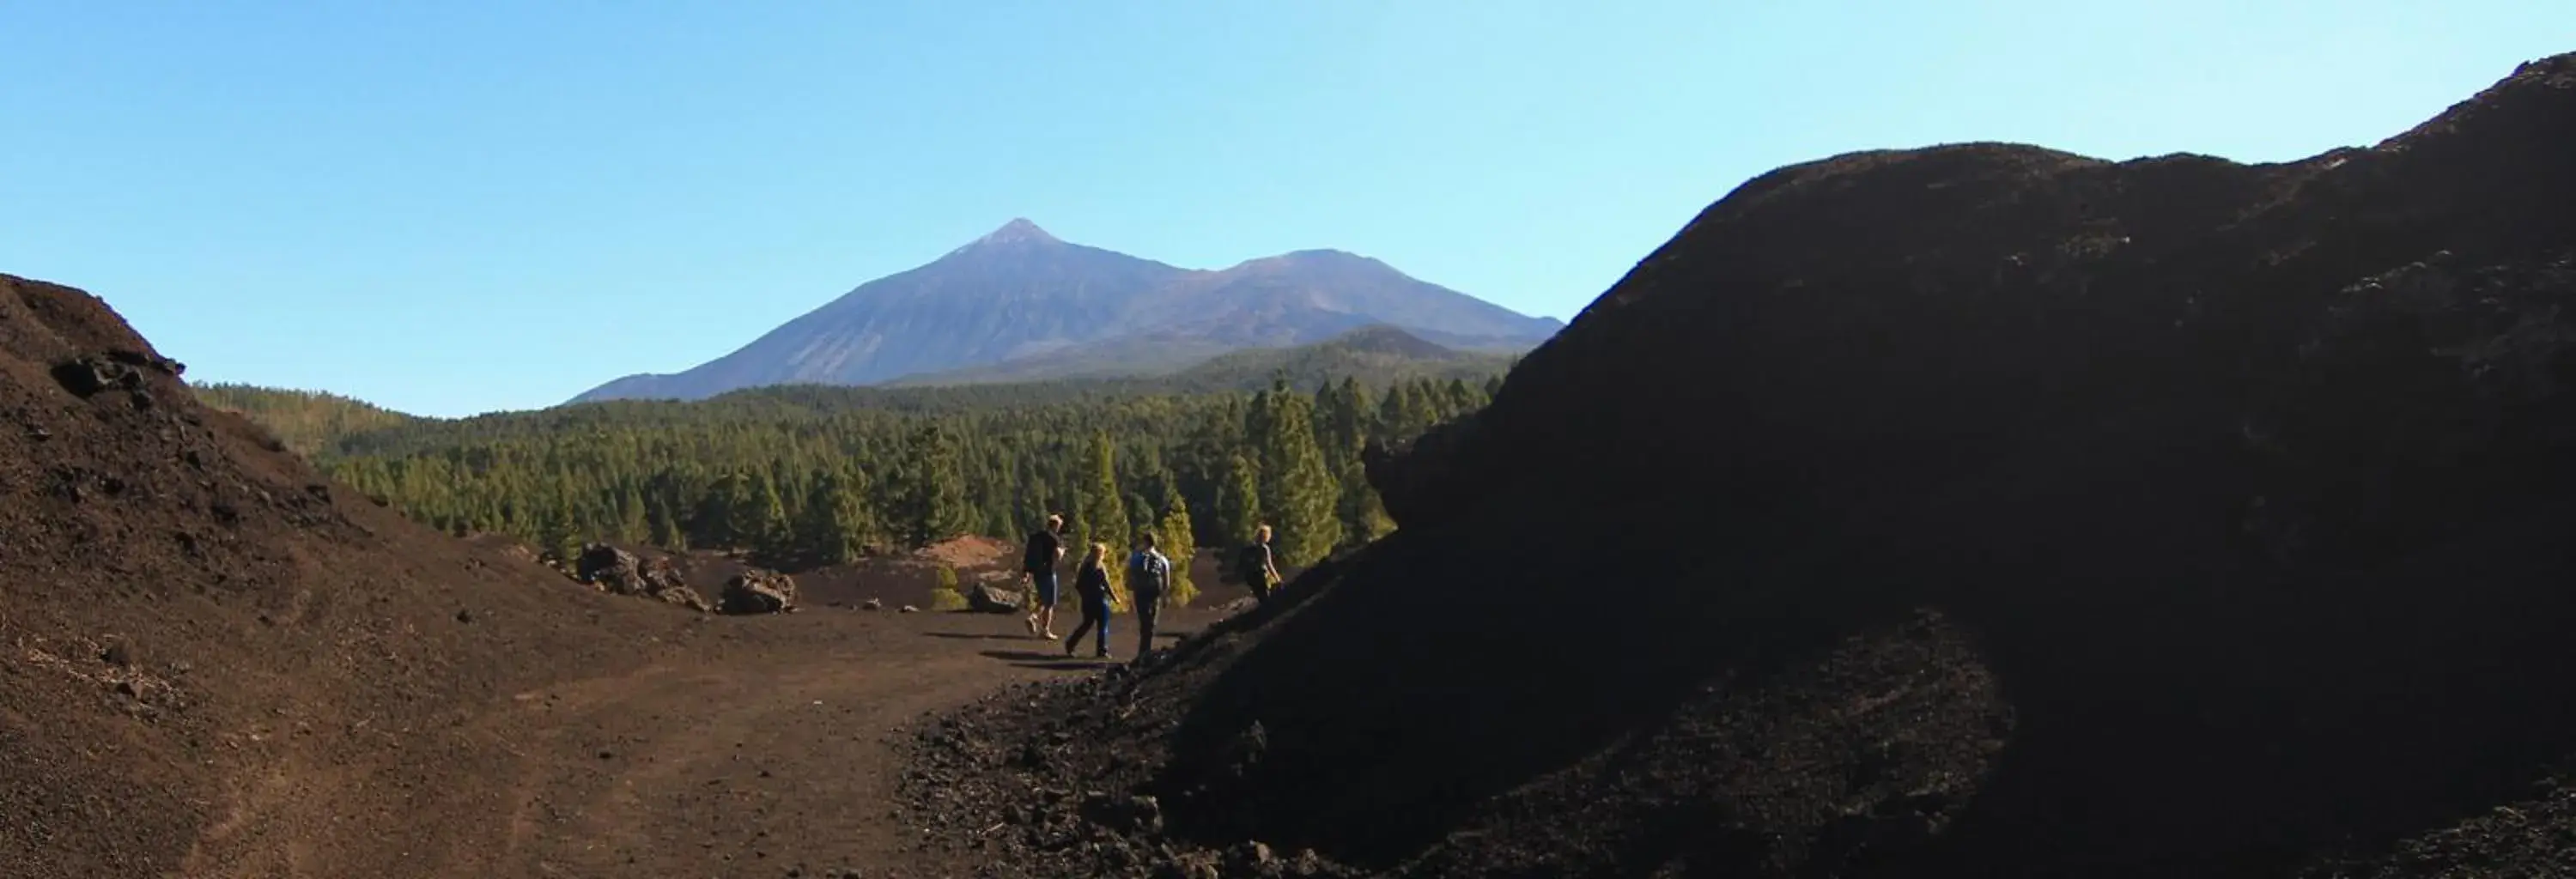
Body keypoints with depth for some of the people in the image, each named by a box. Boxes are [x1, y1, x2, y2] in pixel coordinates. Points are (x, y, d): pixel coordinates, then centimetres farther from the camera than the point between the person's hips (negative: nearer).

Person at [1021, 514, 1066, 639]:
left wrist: (1024, 572, 15)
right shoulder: (1055, 539, -10)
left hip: (1035, 572, 6)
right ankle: (1046, 631, 7)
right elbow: (1058, 557, -19)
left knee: (1044, 600, 21)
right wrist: (1062, 550, 2)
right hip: (1047, 572, -6)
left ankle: (1033, 617, -1)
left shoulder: (1034, 536, 10)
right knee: (1050, 603, 5)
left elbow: (1026, 555, 11)